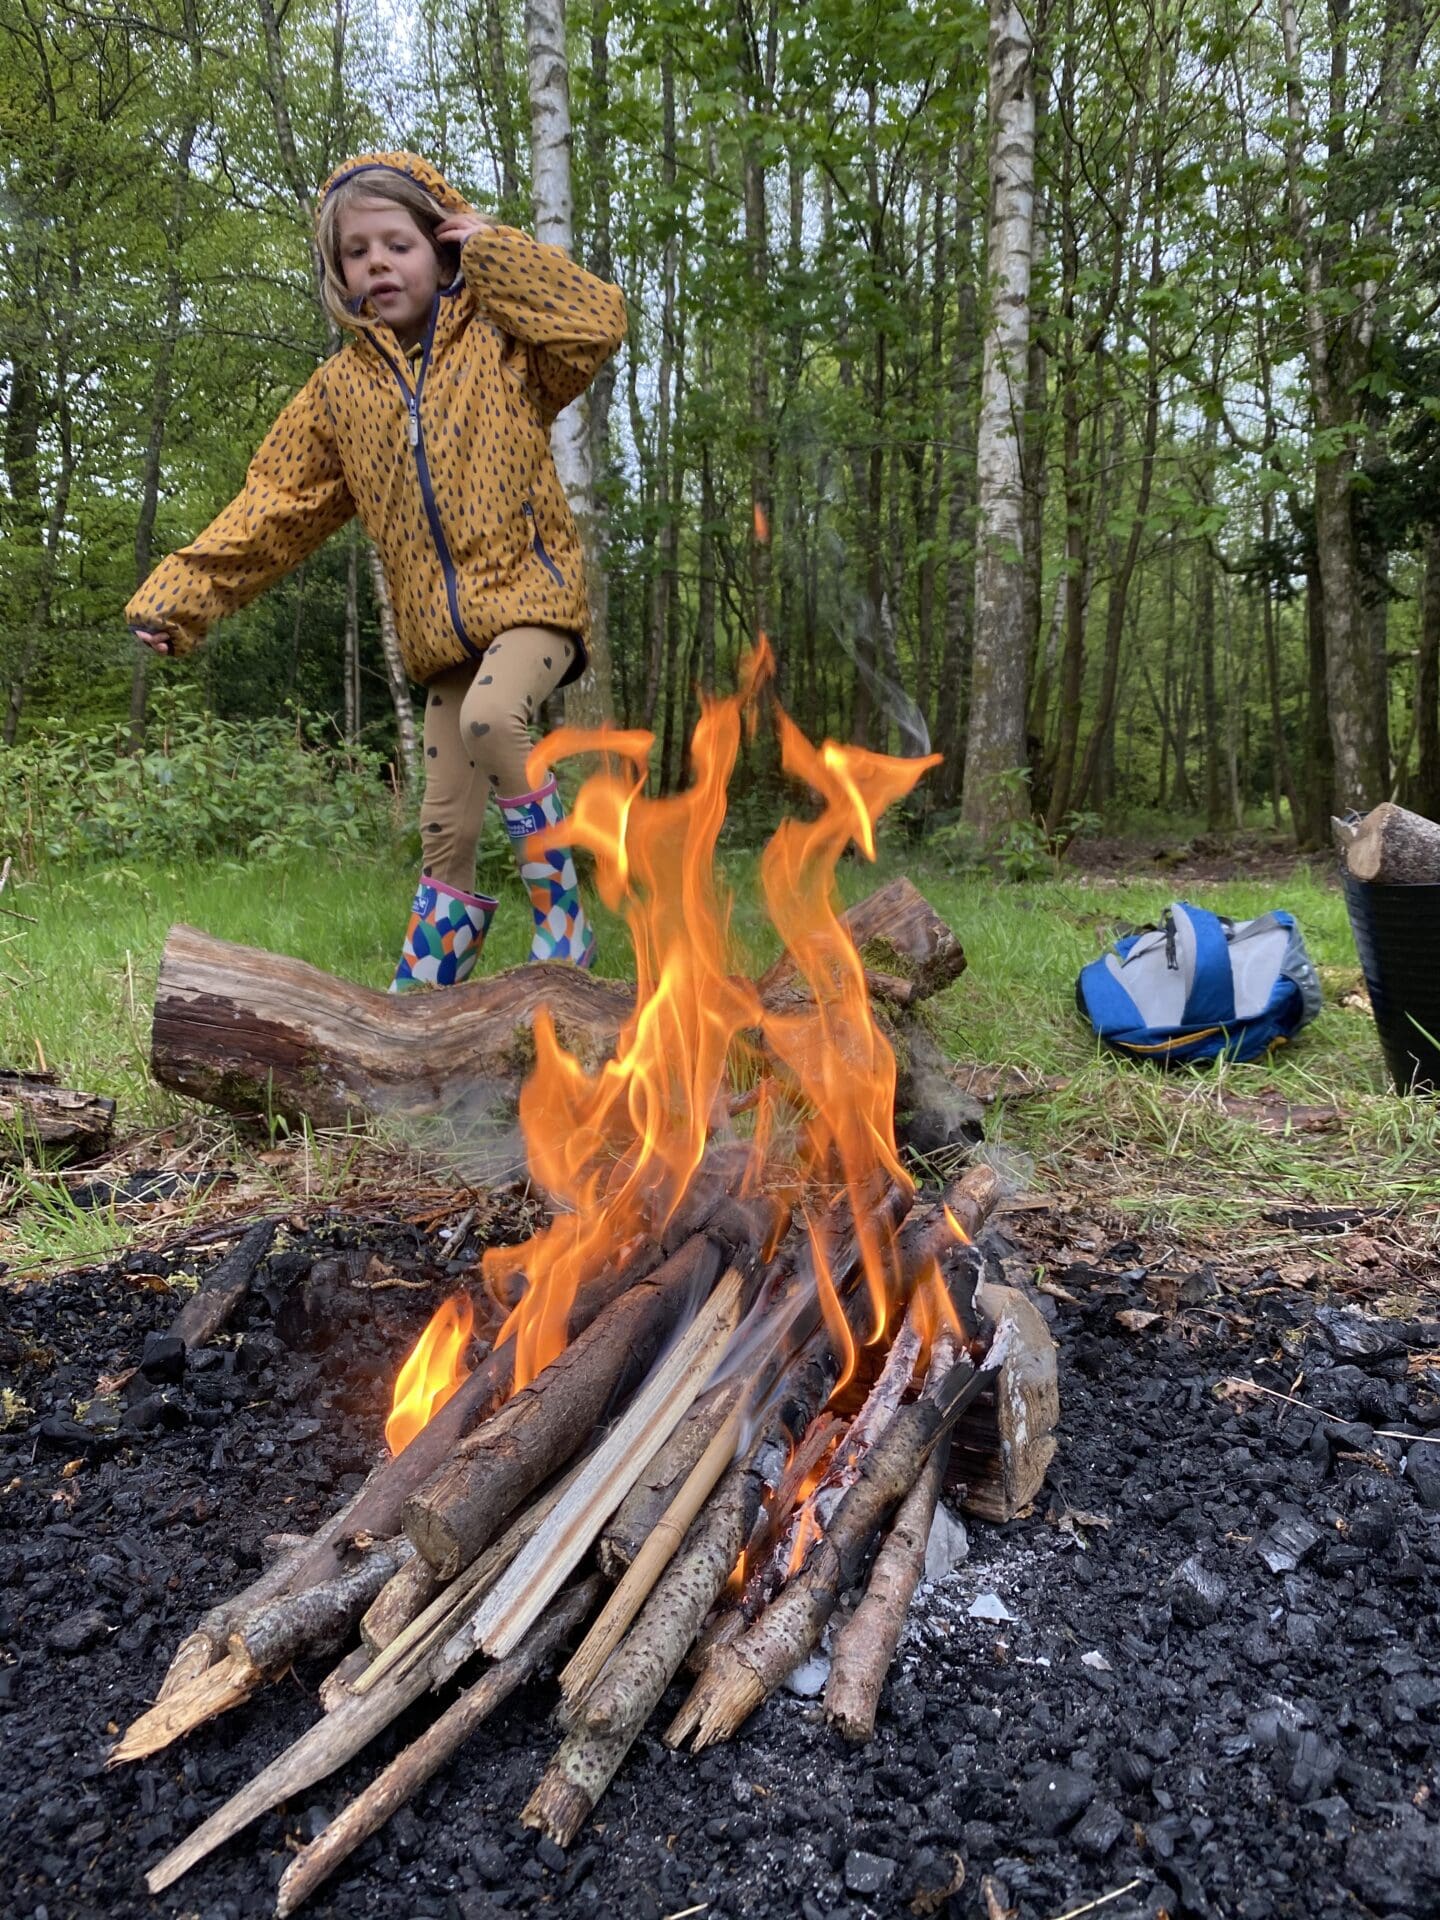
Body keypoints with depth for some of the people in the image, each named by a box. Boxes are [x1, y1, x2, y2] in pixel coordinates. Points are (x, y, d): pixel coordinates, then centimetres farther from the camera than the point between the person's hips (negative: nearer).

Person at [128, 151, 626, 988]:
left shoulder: (499, 342, 4)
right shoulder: (339, 390, 11)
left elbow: (599, 321, -11)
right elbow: (277, 504, 9)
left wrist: (494, 250, -4)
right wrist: (184, 593, 2)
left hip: (530, 589, -3)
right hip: (442, 625, 4)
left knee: (491, 716, -34)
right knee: (447, 831, 3)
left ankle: (564, 913, -17)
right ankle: (422, 994, 16)